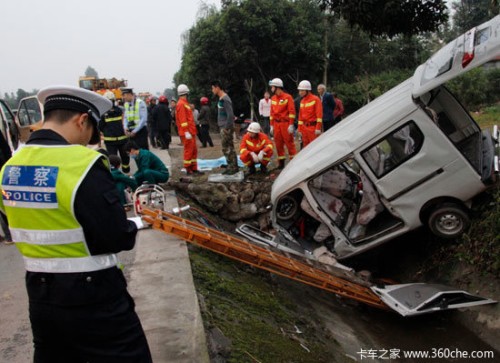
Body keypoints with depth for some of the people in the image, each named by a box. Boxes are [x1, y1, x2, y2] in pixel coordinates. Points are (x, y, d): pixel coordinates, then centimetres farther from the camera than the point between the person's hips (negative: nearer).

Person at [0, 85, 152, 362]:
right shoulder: (83, 164, -22)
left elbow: (33, 224, 10)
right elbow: (119, 239, -20)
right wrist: (131, 227, 0)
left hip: (39, 294, 7)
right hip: (93, 297, -7)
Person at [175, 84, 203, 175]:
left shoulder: (185, 103, 19)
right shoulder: (181, 104, -13)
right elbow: (183, 119, -20)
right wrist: (186, 132, -23)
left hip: (190, 132, 10)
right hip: (187, 133, -10)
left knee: (194, 150, 13)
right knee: (188, 150, -5)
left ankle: (194, 168, 18)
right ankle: (188, 169, 1)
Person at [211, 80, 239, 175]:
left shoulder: (225, 99, -17)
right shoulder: (221, 99, 12)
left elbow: (230, 115, -21)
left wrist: (227, 128, -19)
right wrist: (223, 127, 13)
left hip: (226, 128, -9)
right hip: (223, 127, 9)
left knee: (227, 148, -5)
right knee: (228, 147, 13)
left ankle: (234, 167, 1)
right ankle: (231, 167, 19)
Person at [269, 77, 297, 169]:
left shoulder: (287, 97, -6)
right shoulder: (273, 98, 13)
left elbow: (292, 111, -10)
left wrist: (291, 125, -14)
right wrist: (271, 125, 13)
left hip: (286, 123, -6)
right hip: (276, 124, 6)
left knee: (289, 142, -4)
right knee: (278, 143, 8)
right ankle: (281, 162, 16)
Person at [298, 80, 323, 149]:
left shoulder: (315, 99, -8)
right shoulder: (302, 101, 14)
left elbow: (319, 114, -13)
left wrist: (318, 128, -18)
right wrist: (299, 129, 15)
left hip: (313, 127, -7)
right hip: (304, 127, 7)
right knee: (305, 146, 10)